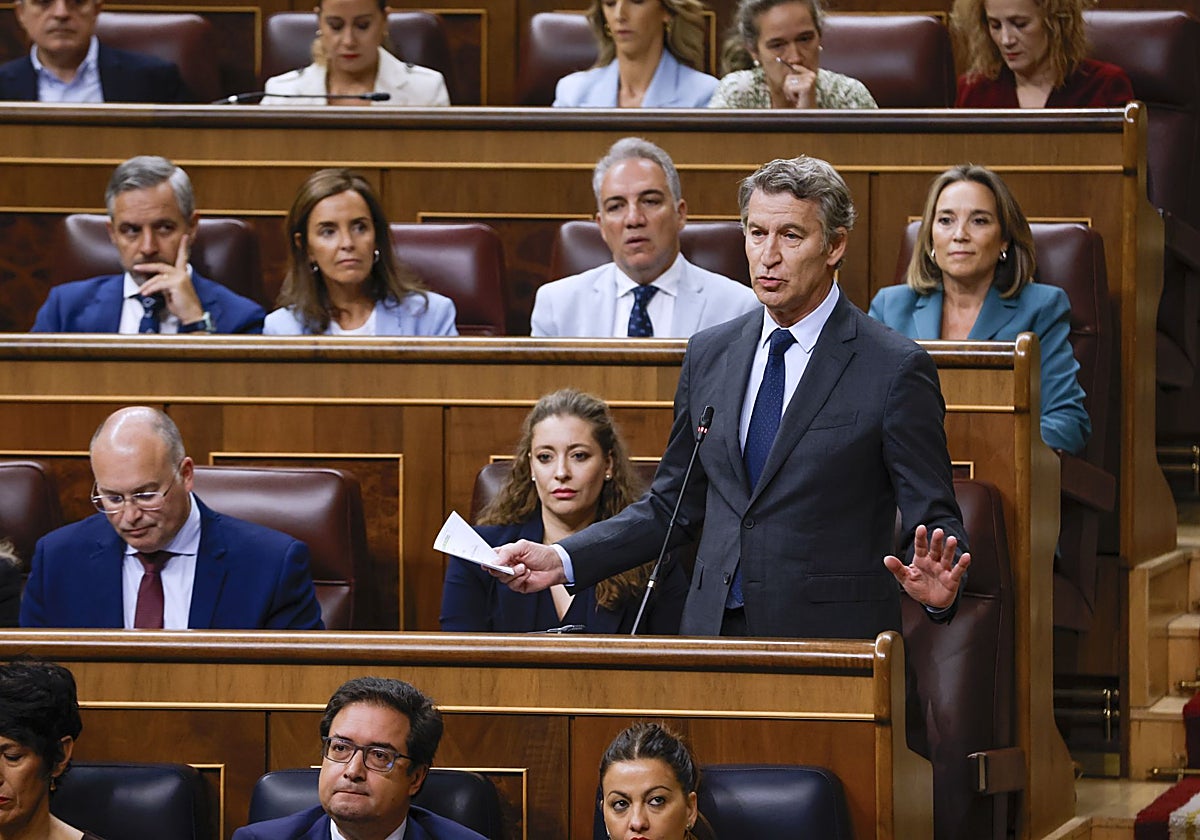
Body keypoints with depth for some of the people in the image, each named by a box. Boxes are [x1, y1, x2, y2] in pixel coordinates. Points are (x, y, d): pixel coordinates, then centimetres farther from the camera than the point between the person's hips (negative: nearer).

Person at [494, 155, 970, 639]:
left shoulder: (896, 369, -3)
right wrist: (562, 561, 8)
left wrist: (937, 591, -24)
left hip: (833, 638, -2)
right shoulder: (709, 356, 14)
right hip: (716, 633, 2)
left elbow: (934, 520, -3)